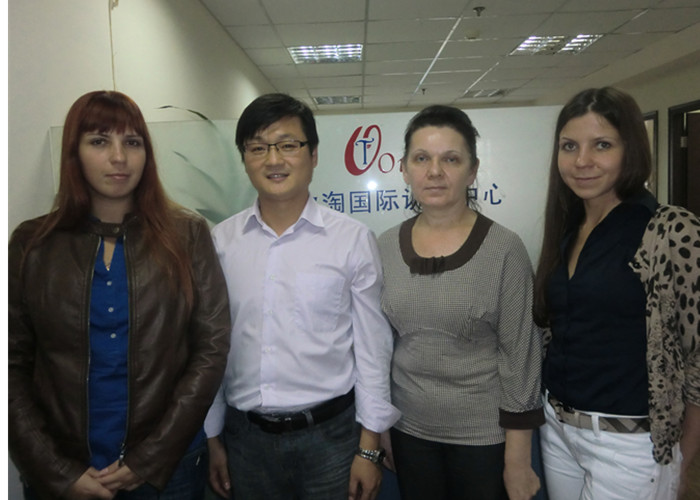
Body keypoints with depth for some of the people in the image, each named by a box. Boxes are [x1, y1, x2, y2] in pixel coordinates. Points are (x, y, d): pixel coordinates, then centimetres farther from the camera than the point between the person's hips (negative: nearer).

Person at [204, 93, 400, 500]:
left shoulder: (353, 240, -10)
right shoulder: (221, 241, -2)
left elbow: (372, 349, -5)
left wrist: (369, 448, -3)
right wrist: (213, 438, 9)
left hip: (330, 433, -2)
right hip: (245, 435, 3)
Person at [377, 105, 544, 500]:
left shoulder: (504, 249, -14)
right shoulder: (386, 247, -3)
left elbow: (521, 356, -11)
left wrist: (518, 459, -9)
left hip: (485, 435, -3)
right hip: (408, 430, 4)